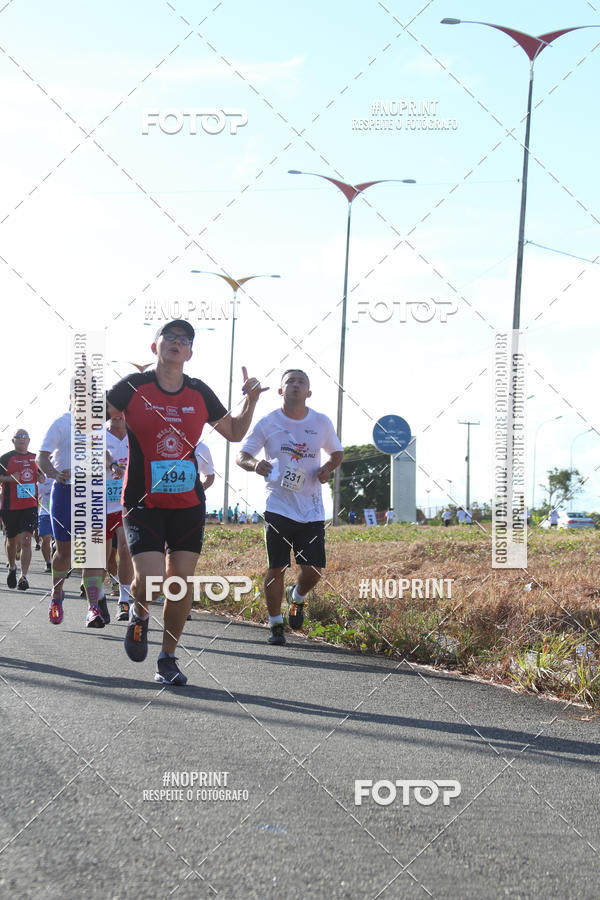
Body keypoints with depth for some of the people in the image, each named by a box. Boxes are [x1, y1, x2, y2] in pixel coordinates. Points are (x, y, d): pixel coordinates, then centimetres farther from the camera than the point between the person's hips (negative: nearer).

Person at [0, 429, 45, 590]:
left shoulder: (35, 458, 12)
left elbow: (42, 477, 24)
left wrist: (42, 478, 1)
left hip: (30, 506, 1)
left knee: (26, 541, -12)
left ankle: (23, 577, -14)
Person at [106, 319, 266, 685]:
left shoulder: (200, 393, 6)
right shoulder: (134, 387, -3)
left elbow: (234, 432, 19)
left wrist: (250, 401, 2)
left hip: (188, 504, 3)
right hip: (143, 503, -3)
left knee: (182, 580, 0)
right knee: (150, 580, -16)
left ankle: (168, 658, 17)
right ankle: (140, 614, 20)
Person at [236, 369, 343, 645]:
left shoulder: (322, 423, 5)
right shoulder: (268, 423, -1)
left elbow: (337, 452, 21)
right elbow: (240, 456, 2)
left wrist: (327, 468, -1)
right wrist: (254, 464, -21)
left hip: (312, 510, 2)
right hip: (278, 506, -2)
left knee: (313, 569, -2)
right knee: (276, 568, -4)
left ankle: (297, 597, 33)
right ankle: (276, 625, 14)